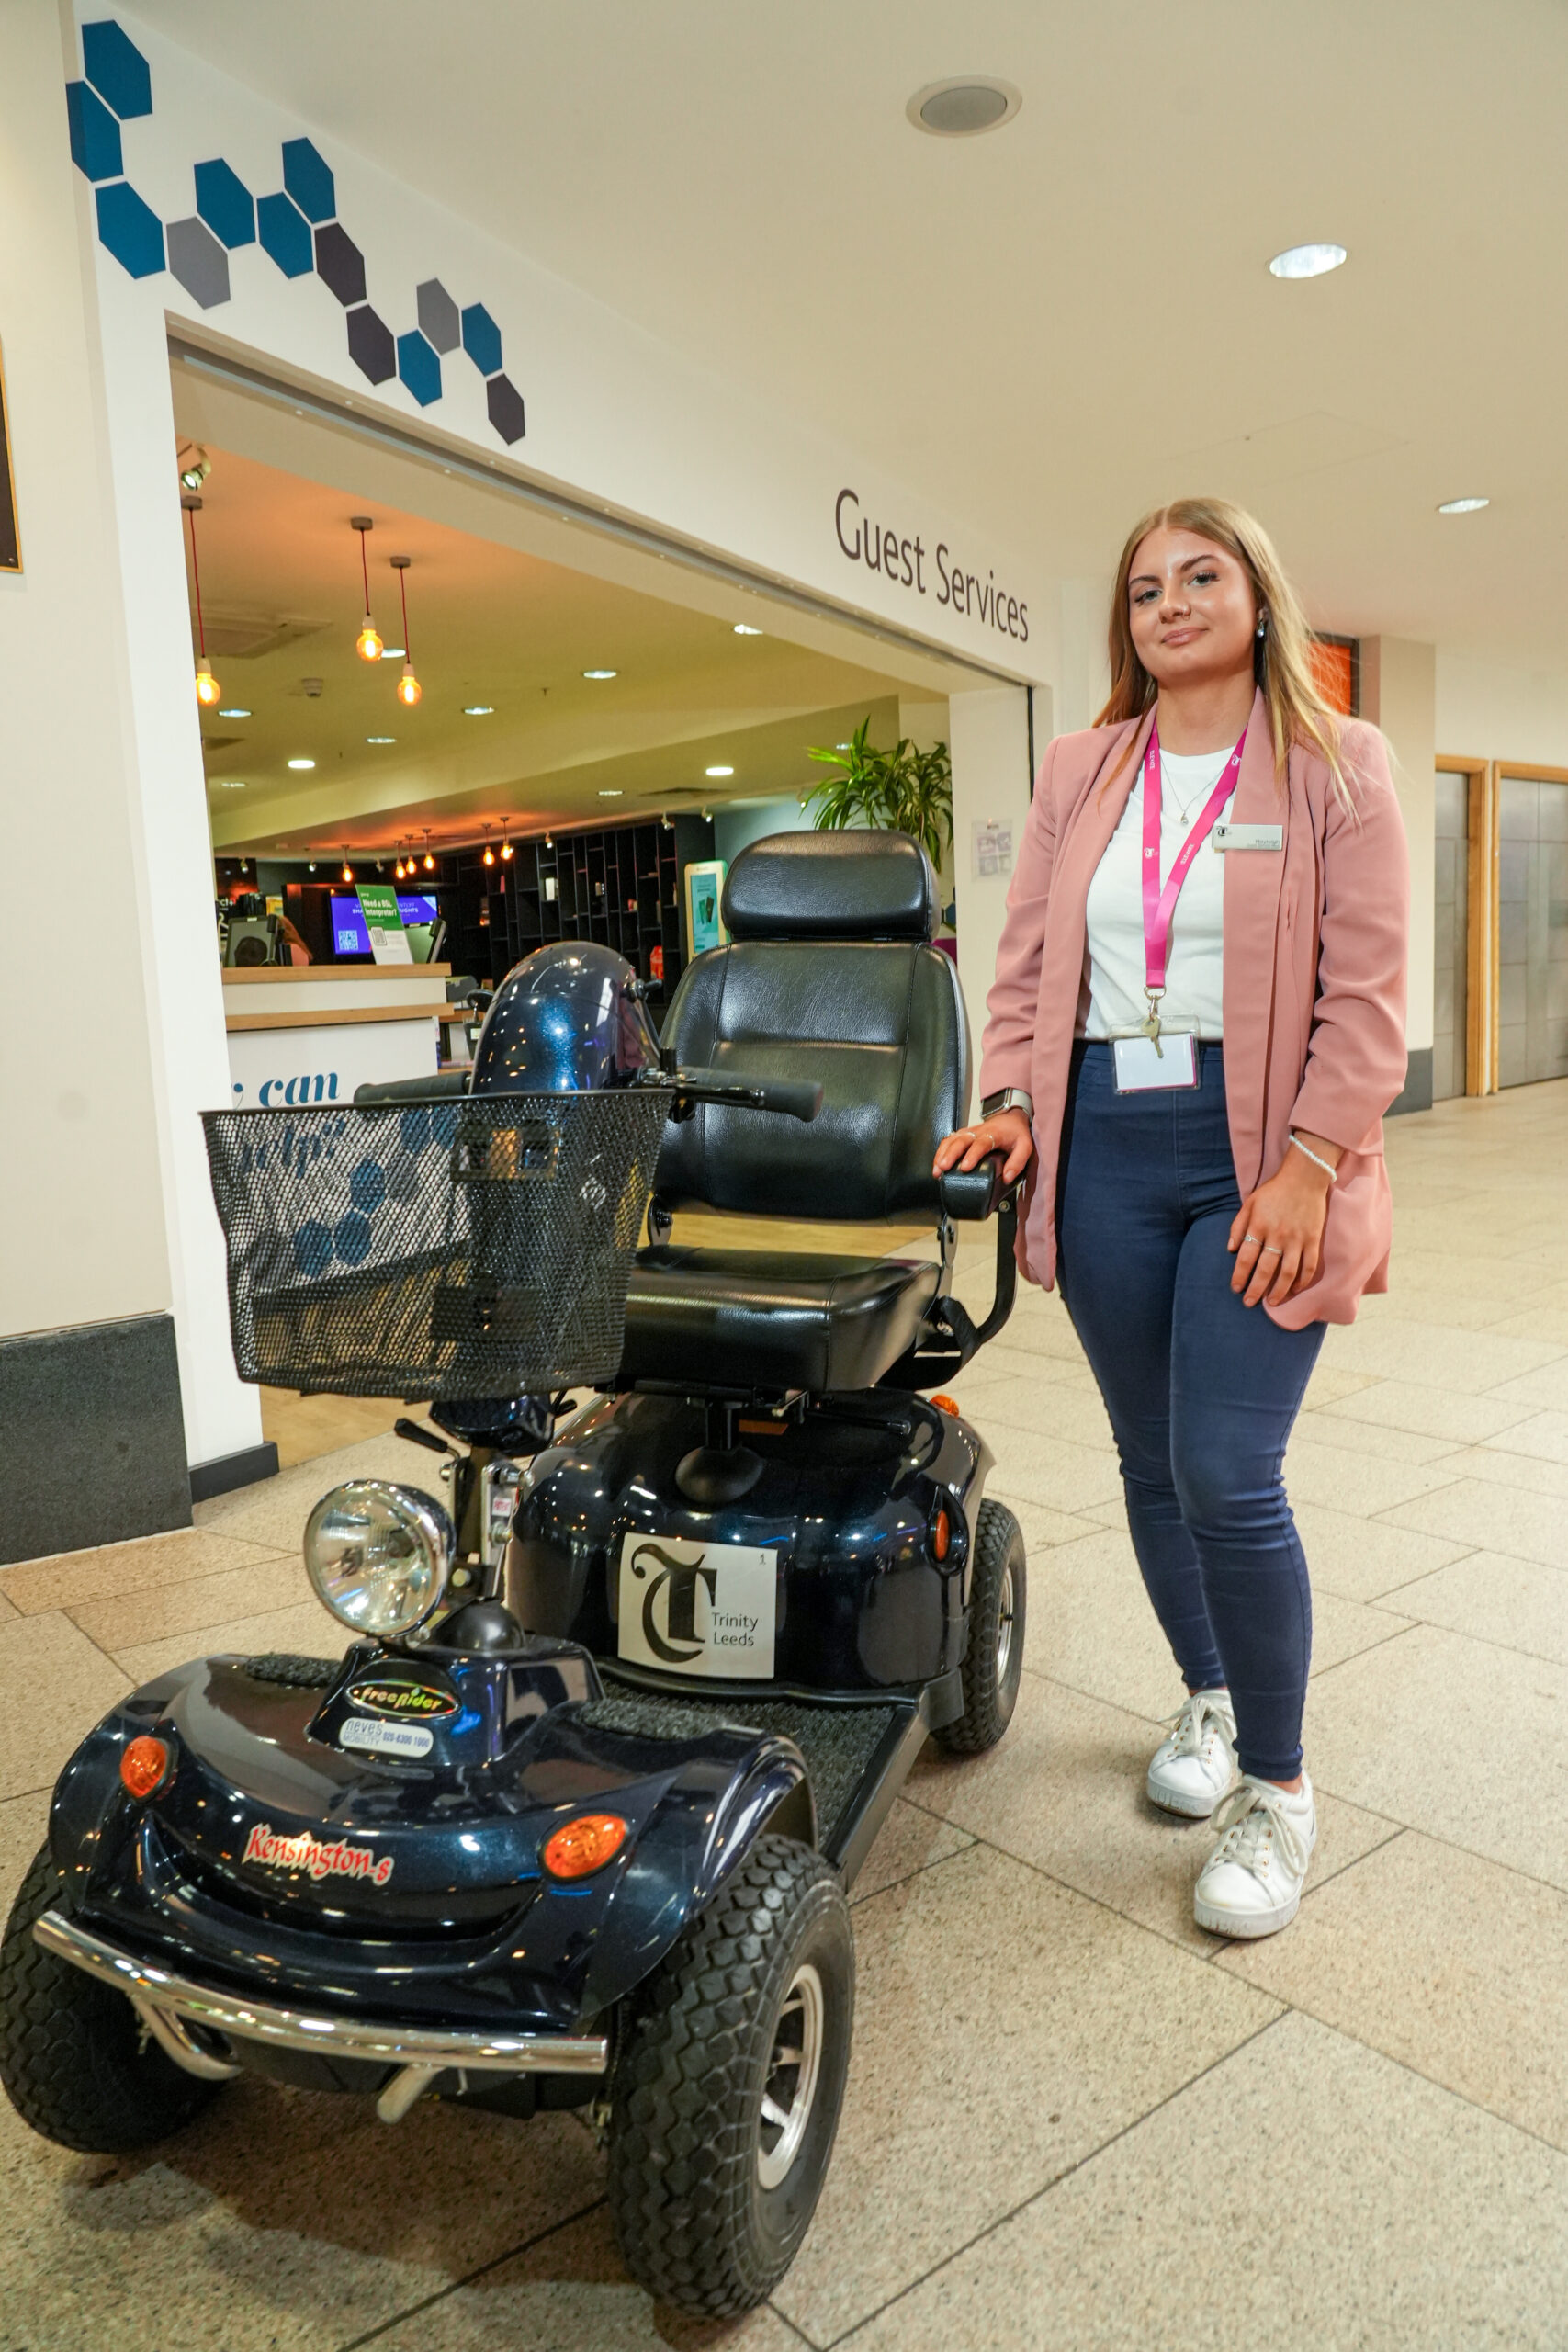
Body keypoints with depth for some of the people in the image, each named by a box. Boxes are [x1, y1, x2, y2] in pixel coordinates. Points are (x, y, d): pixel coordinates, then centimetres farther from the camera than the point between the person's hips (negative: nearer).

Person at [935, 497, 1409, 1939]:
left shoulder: (1336, 767, 3)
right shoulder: (1082, 772, 14)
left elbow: (1366, 991, -4)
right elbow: (1029, 957, 12)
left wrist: (1308, 1161, -14)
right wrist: (1013, 1099, -3)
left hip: (1254, 1158, -4)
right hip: (1103, 1145, 4)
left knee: (1228, 1476, -10)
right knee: (1153, 1461, 12)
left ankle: (1278, 1789, 11)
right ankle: (1209, 1696, 36)